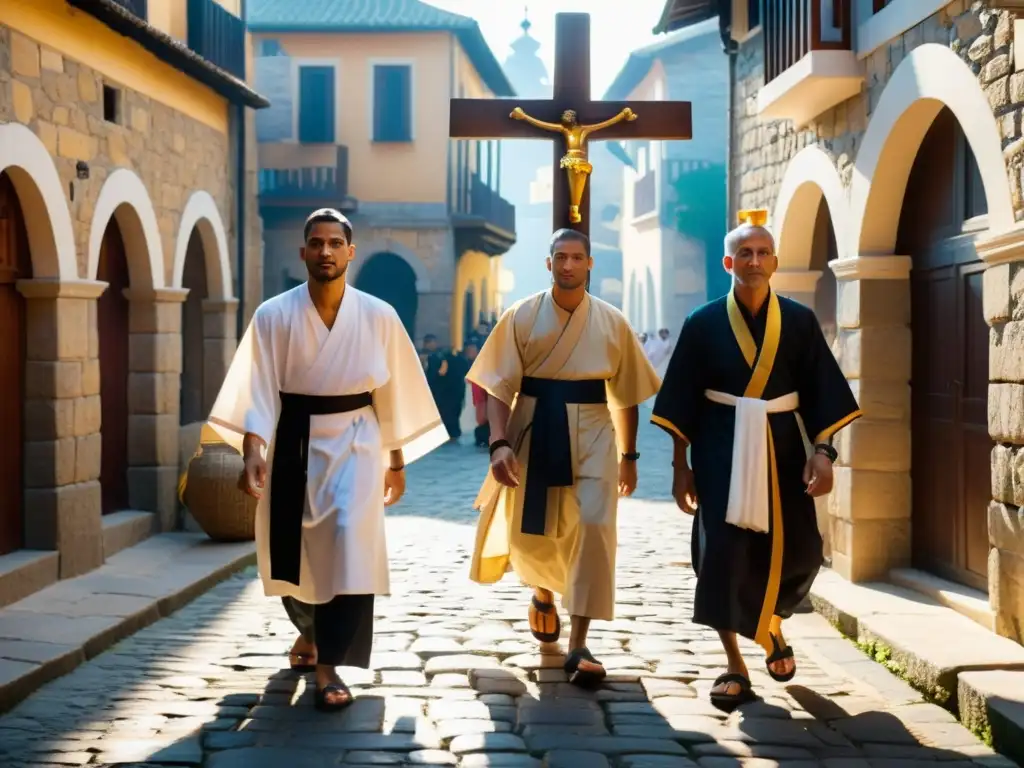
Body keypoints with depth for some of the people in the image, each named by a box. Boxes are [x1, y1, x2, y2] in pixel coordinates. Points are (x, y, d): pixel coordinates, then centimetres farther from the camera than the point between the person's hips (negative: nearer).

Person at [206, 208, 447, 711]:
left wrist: (397, 460, 7)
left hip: (354, 443, -1)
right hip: (294, 443, 1)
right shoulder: (274, 316, -6)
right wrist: (253, 451, -24)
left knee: (350, 543, -16)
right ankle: (309, 632, 42)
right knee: (292, 552, 11)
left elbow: (393, 391, 4)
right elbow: (258, 389, -10)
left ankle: (329, 666, -10)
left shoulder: (378, 317, -3)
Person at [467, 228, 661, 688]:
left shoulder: (612, 322, 3)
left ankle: (578, 646, -6)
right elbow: (498, 386, -6)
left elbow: (626, 394, 10)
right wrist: (500, 443, -19)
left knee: (594, 530, -12)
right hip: (534, 433, 0)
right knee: (528, 534, 6)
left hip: (592, 435, 0)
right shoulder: (521, 317, -1)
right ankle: (543, 594, 42)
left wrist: (628, 456, 11)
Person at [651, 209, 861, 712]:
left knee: (796, 551, 1)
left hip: (781, 448, 1)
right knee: (723, 554, -7)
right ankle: (735, 668, 2)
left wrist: (822, 452, -9)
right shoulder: (703, 323, 0)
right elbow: (682, 400, 2)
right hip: (721, 450, -1)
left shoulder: (799, 321, 2)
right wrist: (681, 465, -2)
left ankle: (772, 624, 33)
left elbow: (821, 393, 2)